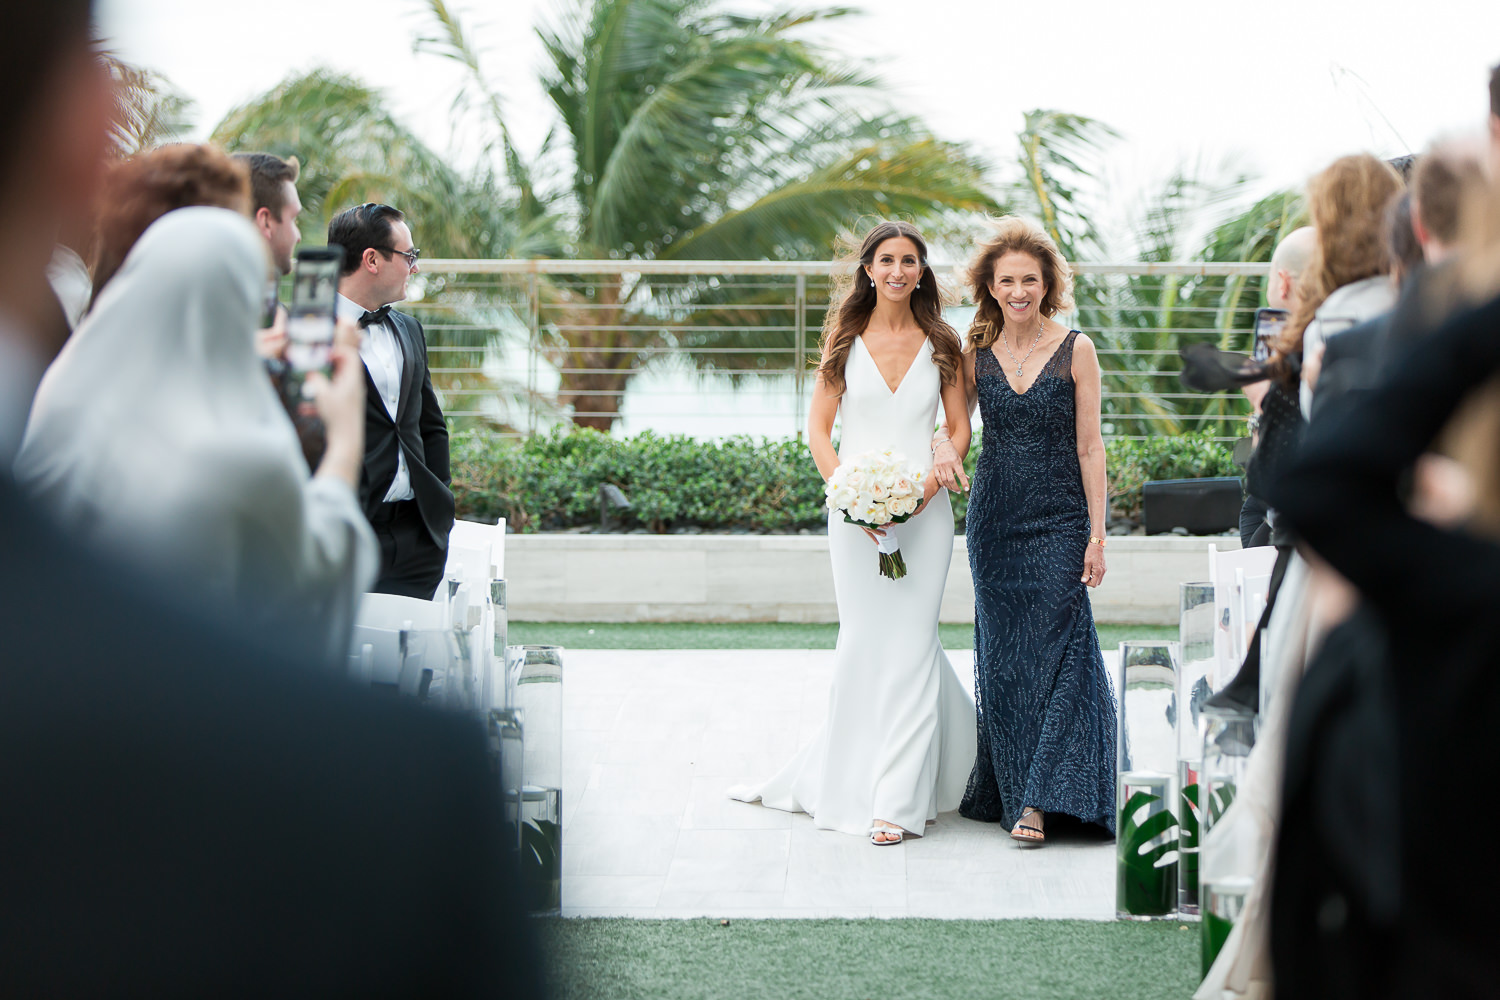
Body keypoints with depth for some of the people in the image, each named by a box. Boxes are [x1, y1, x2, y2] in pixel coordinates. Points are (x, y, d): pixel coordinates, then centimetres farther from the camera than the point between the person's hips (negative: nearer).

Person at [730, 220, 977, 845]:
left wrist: (938, 472, -11)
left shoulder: (940, 344, 6)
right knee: (867, 641, 2)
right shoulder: (845, 340, 5)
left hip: (923, 511, 0)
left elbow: (959, 428, 9)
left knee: (907, 643, -4)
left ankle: (896, 799, 0)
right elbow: (819, 428, 3)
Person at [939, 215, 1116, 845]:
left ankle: (1038, 799, -6)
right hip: (994, 521, 3)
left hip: (1059, 522, -3)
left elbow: (1089, 448, -3)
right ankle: (1008, 788, 17)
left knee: (1052, 651, -7)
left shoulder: (1075, 351, -4)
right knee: (1001, 658, 6)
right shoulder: (976, 352, 4)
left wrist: (1097, 534, -5)